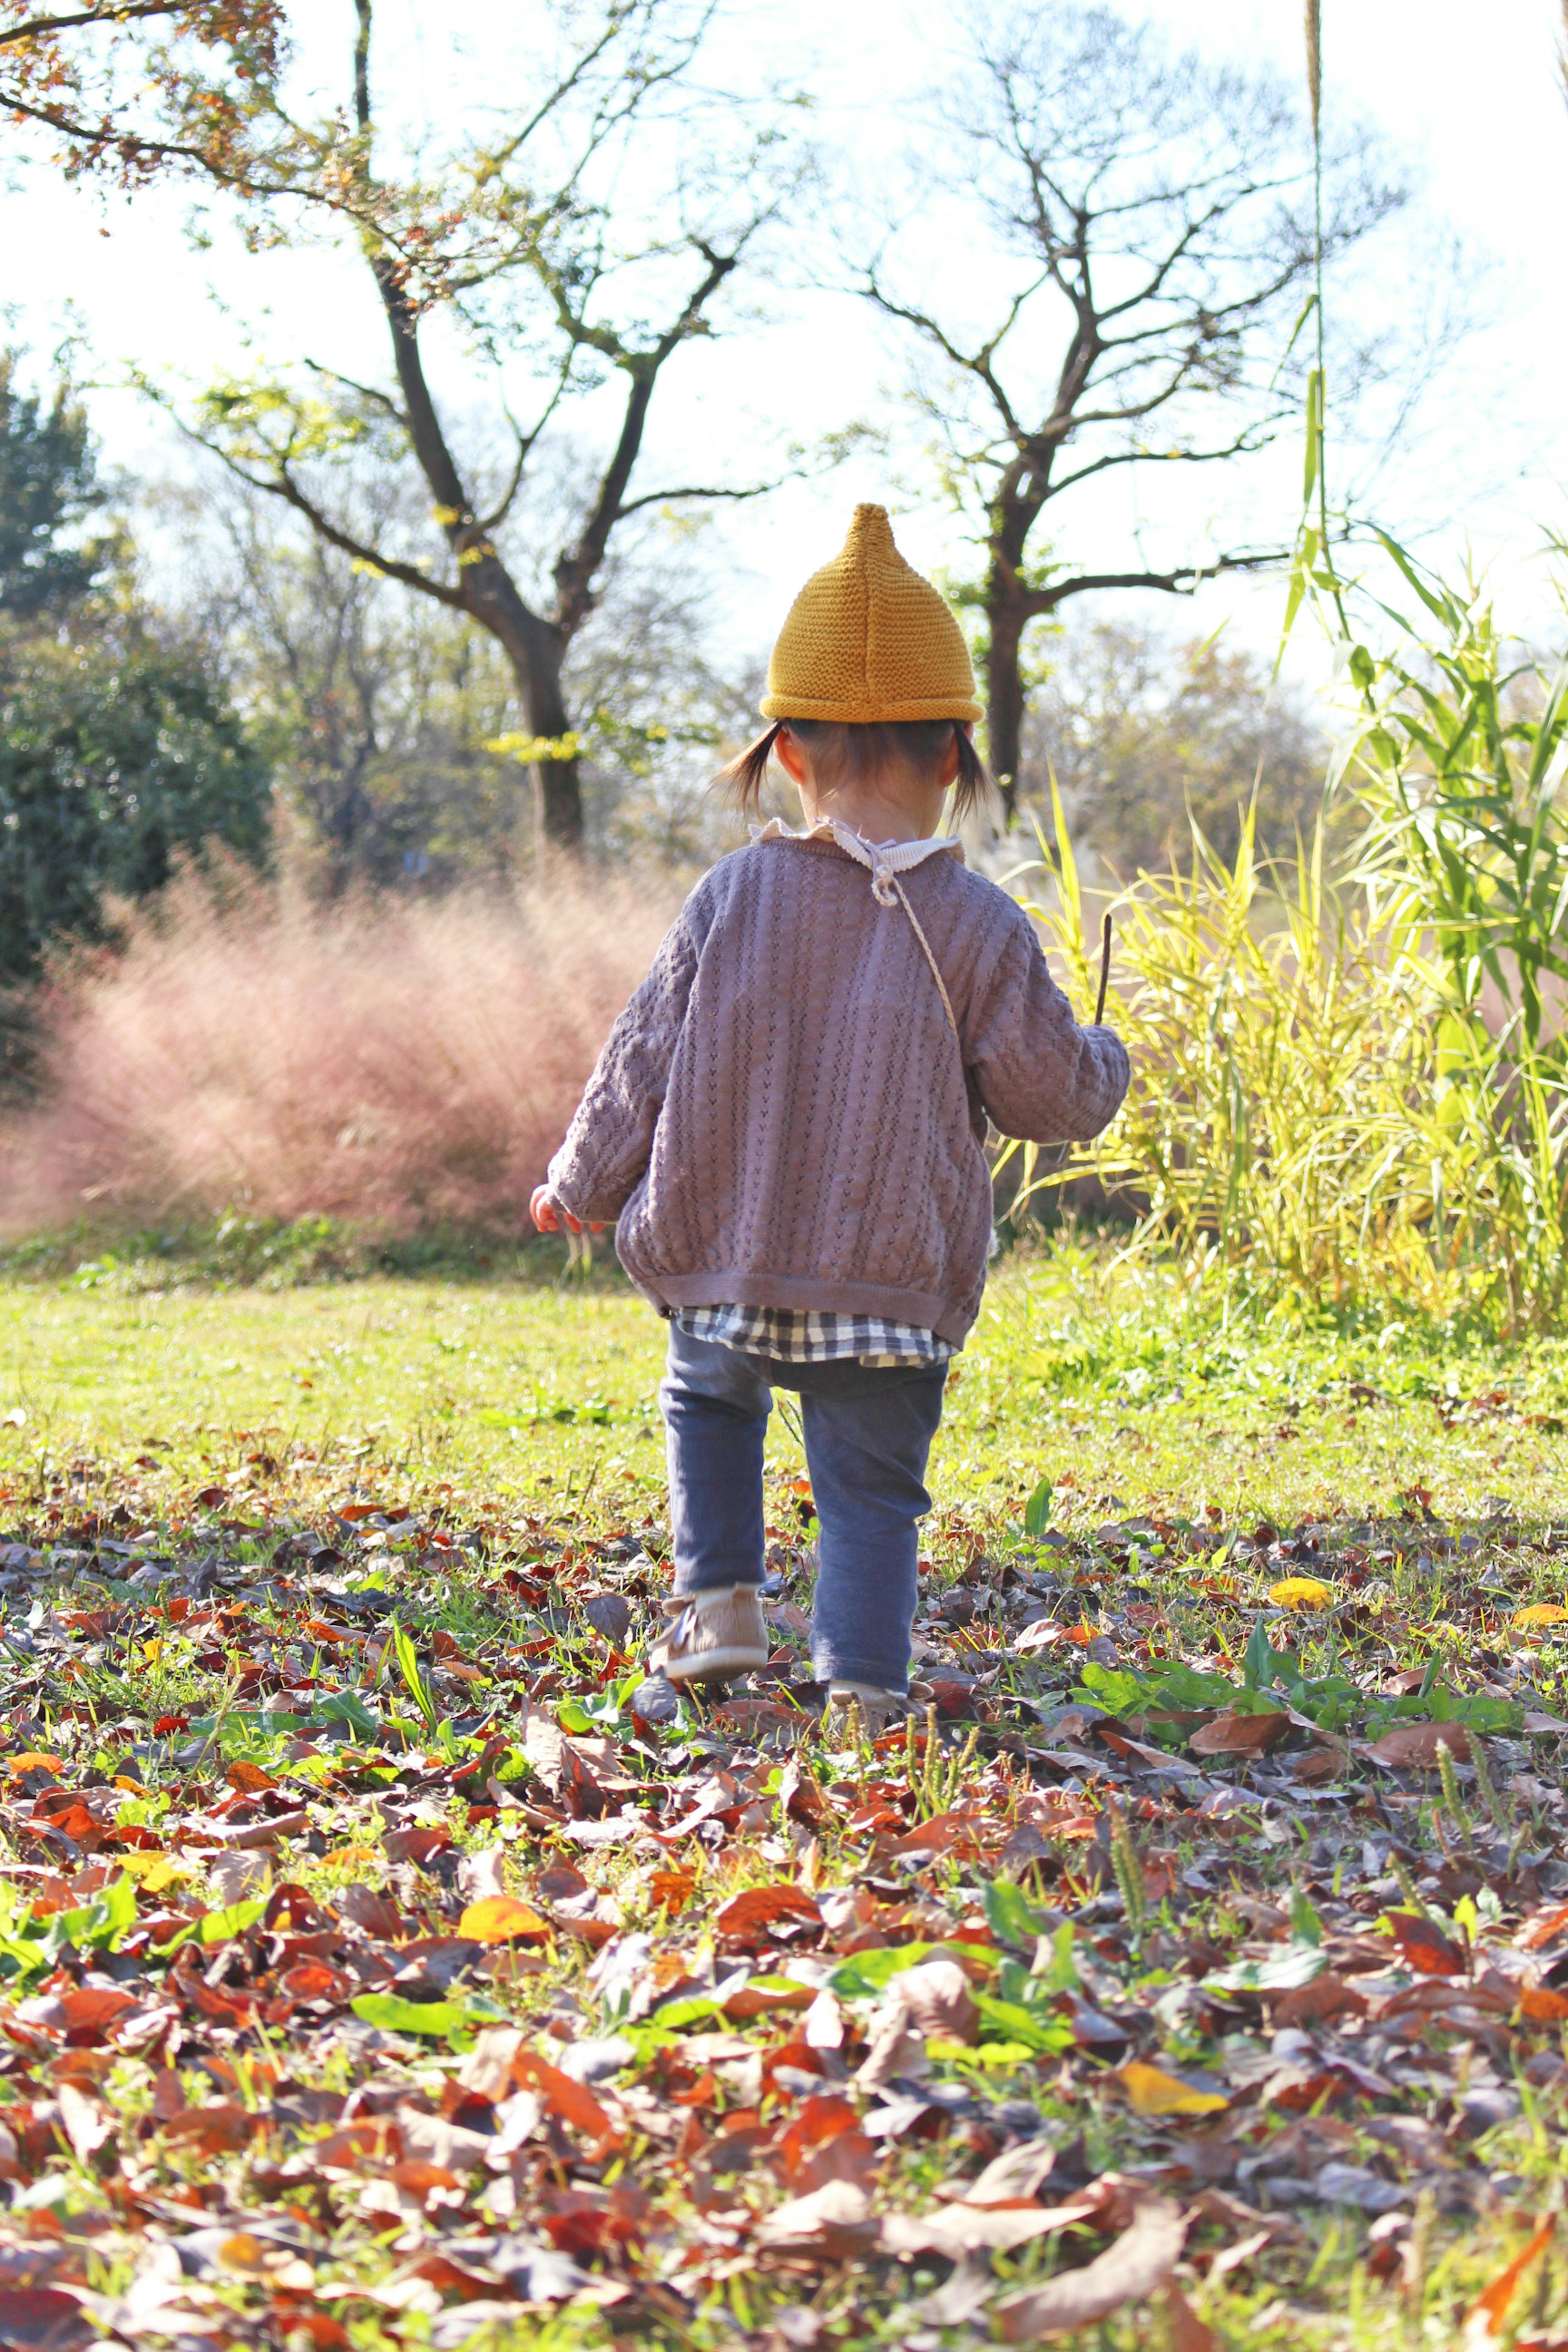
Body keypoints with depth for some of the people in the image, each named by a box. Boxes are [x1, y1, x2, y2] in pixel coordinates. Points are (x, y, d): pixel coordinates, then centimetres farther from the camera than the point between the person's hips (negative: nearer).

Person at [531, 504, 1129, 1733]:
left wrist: (581, 1184, 19)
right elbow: (1055, 1094, -1)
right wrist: (1106, 1062, 23)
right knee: (872, 1489, 8)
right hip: (897, 1286, -2)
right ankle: (863, 1684, 1)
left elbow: (645, 1065, 4)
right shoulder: (979, 929, -8)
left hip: (725, 1268, 2)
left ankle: (720, 1598, 18)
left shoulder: (731, 900, -3)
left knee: (708, 1400, 29)